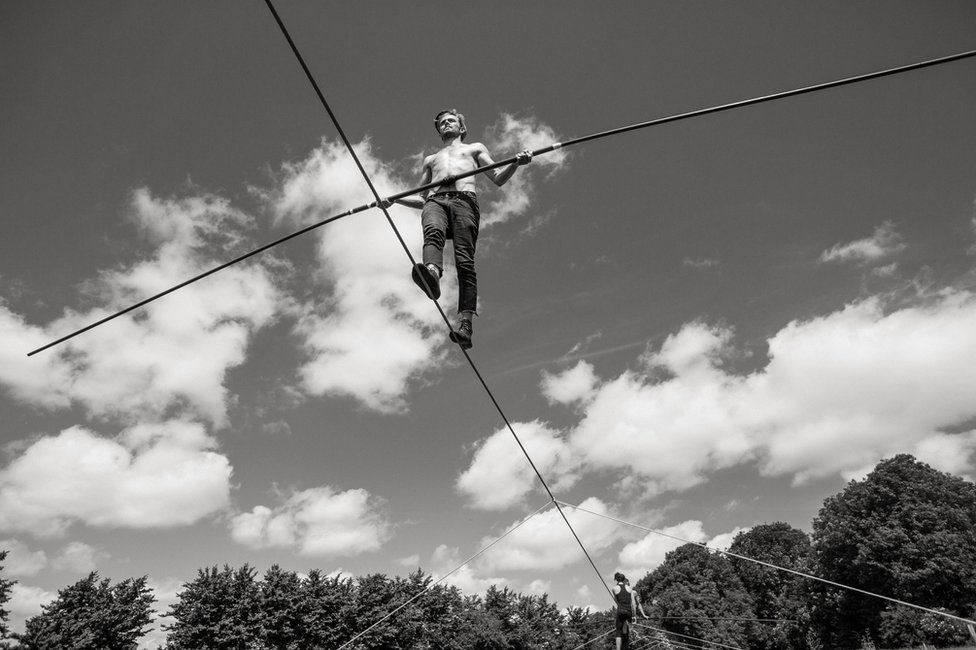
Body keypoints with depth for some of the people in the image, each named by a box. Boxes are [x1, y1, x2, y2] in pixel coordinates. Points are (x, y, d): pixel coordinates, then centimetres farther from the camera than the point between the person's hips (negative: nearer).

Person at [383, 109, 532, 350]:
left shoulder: (475, 148, 34)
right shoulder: (430, 159, 40)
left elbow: (498, 180, 22)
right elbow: (421, 200, 34)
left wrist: (516, 164, 3)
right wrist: (393, 199, 17)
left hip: (464, 199, -2)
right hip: (435, 201, 2)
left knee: (464, 261, -23)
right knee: (433, 233, -36)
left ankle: (465, 322, -35)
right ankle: (431, 273, -66)